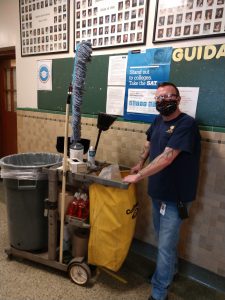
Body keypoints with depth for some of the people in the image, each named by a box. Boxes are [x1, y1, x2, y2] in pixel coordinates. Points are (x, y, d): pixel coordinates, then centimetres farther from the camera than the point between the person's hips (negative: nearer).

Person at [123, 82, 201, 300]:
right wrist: (140, 164, 15)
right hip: (158, 191, 8)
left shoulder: (186, 124, -21)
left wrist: (138, 176, -25)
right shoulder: (159, 120, 2)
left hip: (176, 196, -7)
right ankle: (170, 269, 51)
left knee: (165, 245, 2)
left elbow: (166, 158, -30)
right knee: (163, 239, 25)